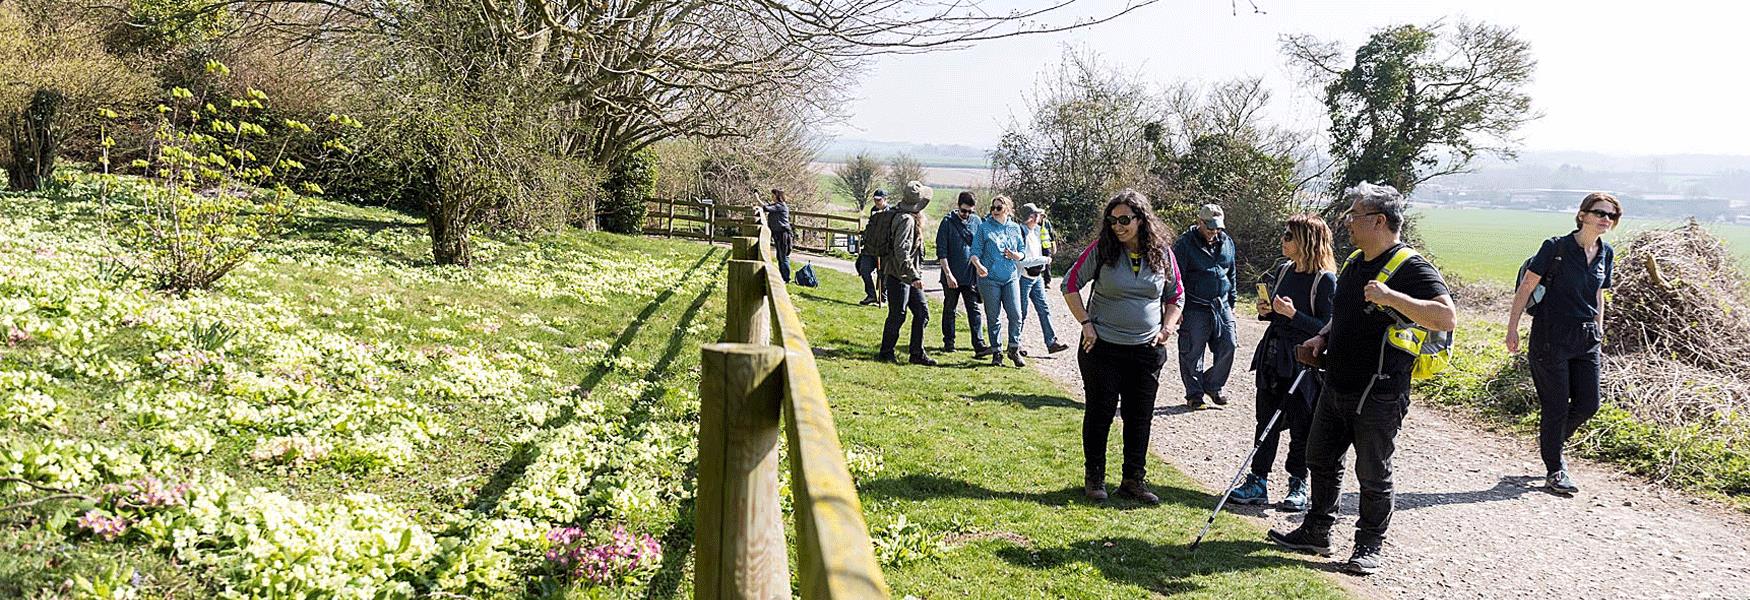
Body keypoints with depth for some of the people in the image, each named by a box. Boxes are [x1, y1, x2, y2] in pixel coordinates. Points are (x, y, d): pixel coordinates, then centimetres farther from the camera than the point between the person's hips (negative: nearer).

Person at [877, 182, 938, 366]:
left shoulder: (913, 218, 11)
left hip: (909, 276, 10)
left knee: (922, 312, 9)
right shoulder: (906, 220, -19)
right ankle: (885, 353, 11)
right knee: (897, 316, -1)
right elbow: (901, 251, -25)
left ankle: (917, 354, 15)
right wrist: (914, 276, -27)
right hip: (899, 276, -10)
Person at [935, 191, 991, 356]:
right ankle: (948, 342, 21)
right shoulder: (948, 222, -6)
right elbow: (941, 251, -8)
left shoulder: (976, 221, 4)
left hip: (971, 276, 2)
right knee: (949, 310, 10)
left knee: (975, 311, -5)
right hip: (951, 276, -2)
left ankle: (979, 346, -9)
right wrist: (948, 274, -14)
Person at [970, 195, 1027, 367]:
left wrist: (1015, 255, -8)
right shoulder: (984, 227, 1)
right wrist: (978, 265, -24)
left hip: (1011, 277, 2)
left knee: (1015, 315, -5)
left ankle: (1014, 350, 10)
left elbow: (1022, 252, 15)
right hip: (989, 278, -2)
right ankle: (996, 352, 14)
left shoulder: (1015, 228, 10)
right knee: (993, 318, 3)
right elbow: (975, 251, -3)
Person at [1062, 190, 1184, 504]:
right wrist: (1086, 323, -8)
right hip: (1103, 347, -2)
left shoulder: (1162, 253, 0)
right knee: (1100, 413, 5)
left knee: (1140, 417, 9)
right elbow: (1071, 284, -1)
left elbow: (1176, 295, 13)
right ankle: (1094, 477, 19)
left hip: (1147, 350, 3)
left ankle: (1134, 479, 21)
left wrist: (1167, 326, -2)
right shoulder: (1101, 250, -7)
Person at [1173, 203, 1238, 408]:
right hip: (1195, 309, -5)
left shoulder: (1227, 242, 11)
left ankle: (1212, 385, 19)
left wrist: (1231, 302, 21)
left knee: (1228, 346, 0)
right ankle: (1194, 394, 13)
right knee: (1193, 353, 0)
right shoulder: (1185, 244, -7)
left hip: (1221, 306, 5)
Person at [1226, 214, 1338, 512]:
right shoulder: (1283, 272, 9)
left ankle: (1298, 485, 19)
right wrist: (1266, 311, 0)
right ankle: (1258, 482, 16)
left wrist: (1293, 314, -22)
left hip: (1303, 364, -6)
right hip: (1273, 359, 7)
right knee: (1266, 422, 9)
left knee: (1300, 427, 5)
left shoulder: (1326, 280, -12)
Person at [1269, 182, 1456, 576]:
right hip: (1336, 387, 8)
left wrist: (1391, 297, -34)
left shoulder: (1411, 268, -15)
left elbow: (1447, 317, -28)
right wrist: (1323, 338, 6)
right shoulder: (1353, 264, 11)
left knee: (1373, 475, 4)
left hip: (1378, 396, -8)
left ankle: (1368, 547, 19)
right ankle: (1316, 533, 31)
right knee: (1321, 460, 17)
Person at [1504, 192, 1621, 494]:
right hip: (1550, 339, -6)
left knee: (1588, 403, 7)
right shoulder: (1556, 247, -11)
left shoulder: (1606, 254, 7)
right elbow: (1526, 288, -8)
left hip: (1585, 340, 6)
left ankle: (1553, 442, 34)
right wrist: (1512, 328, -8)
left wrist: (1599, 332, 19)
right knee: (1556, 406, 0)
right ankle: (1555, 470, 14)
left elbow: (1598, 296, 19)